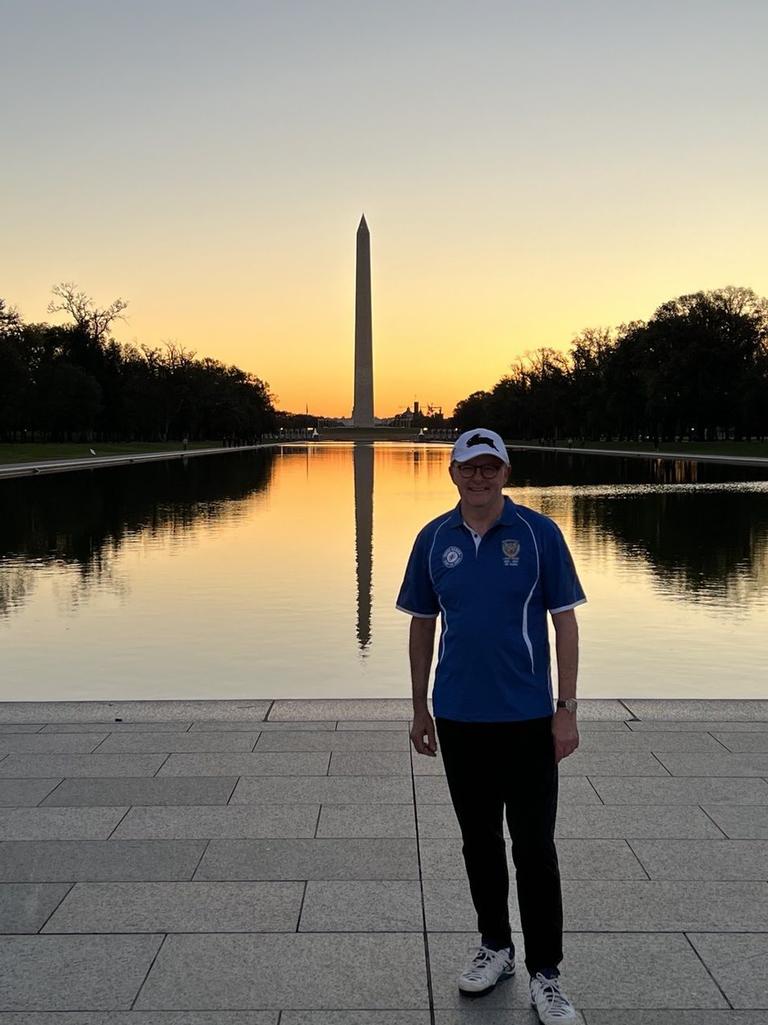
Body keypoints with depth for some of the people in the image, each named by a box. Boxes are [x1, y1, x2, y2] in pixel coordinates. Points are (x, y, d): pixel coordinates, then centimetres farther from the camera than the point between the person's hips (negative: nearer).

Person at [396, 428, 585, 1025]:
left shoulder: (539, 533, -6)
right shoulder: (434, 540, 3)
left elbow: (565, 621, -4)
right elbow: (422, 625, 9)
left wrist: (567, 709, -9)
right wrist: (420, 708, 8)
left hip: (528, 718, -3)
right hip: (459, 718, 3)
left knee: (534, 849, 2)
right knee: (479, 841, 15)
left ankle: (545, 974, 16)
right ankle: (495, 946, 34)